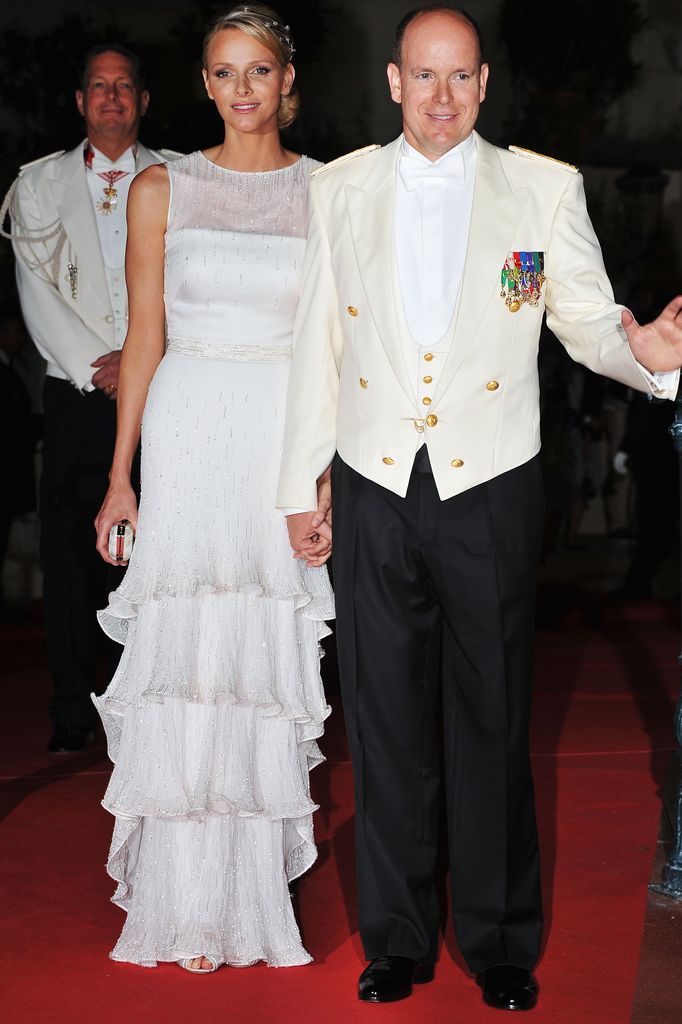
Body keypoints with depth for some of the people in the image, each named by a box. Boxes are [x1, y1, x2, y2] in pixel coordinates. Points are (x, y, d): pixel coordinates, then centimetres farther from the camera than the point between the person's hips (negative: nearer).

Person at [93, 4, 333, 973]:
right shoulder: (163, 189, 6)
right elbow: (145, 338, 6)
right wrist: (120, 475, 1)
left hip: (291, 440, 0)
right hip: (190, 436, 0)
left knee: (267, 658, 4)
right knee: (187, 648, -2)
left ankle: (253, 889, 17)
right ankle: (191, 902, 8)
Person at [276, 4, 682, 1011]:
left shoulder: (547, 188, 2)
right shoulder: (339, 188, 6)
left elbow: (587, 316, 0)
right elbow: (318, 341, 8)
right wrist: (299, 487, 9)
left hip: (489, 487, -1)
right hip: (373, 488, 2)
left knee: (493, 722, 6)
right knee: (385, 722, 9)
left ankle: (503, 942, 22)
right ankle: (398, 937, 24)